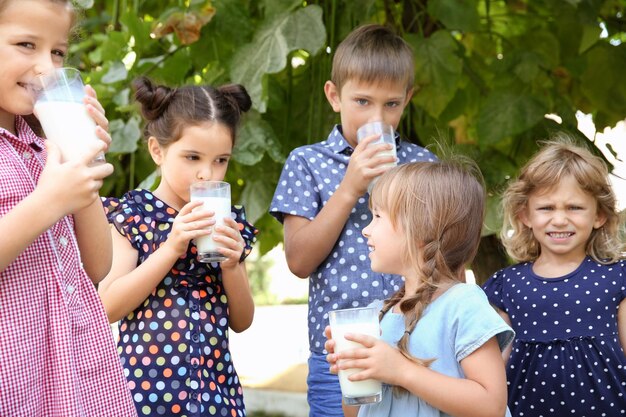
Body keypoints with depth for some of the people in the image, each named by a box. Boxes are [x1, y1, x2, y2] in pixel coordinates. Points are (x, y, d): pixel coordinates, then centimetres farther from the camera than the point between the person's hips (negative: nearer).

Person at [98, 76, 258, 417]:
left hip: (216, 386, 4)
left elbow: (241, 322, 8)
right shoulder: (130, 213, -5)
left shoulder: (229, 222, 6)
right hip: (148, 386, -4)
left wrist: (231, 265, -9)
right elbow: (108, 308, -13)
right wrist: (171, 247, -18)